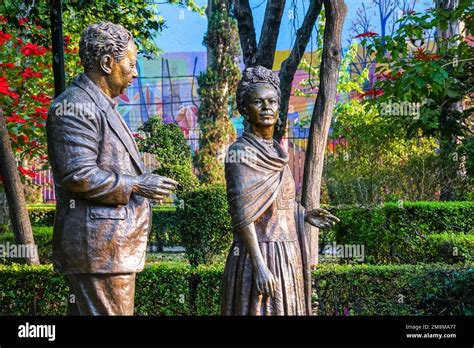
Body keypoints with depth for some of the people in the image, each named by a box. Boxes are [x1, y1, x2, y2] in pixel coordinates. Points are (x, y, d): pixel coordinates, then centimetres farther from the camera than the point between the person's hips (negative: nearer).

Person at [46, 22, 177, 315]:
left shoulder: (102, 106, 20)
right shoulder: (75, 107, -13)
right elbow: (78, 176, -22)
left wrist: (146, 182, 15)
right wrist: (136, 186, -16)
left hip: (114, 244, 11)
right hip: (99, 246, -11)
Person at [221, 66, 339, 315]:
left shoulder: (275, 151, 12)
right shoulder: (241, 152, -12)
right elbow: (243, 214, -18)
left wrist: (304, 215, 8)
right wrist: (260, 265, -24)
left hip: (286, 255, 8)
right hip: (259, 255, -8)